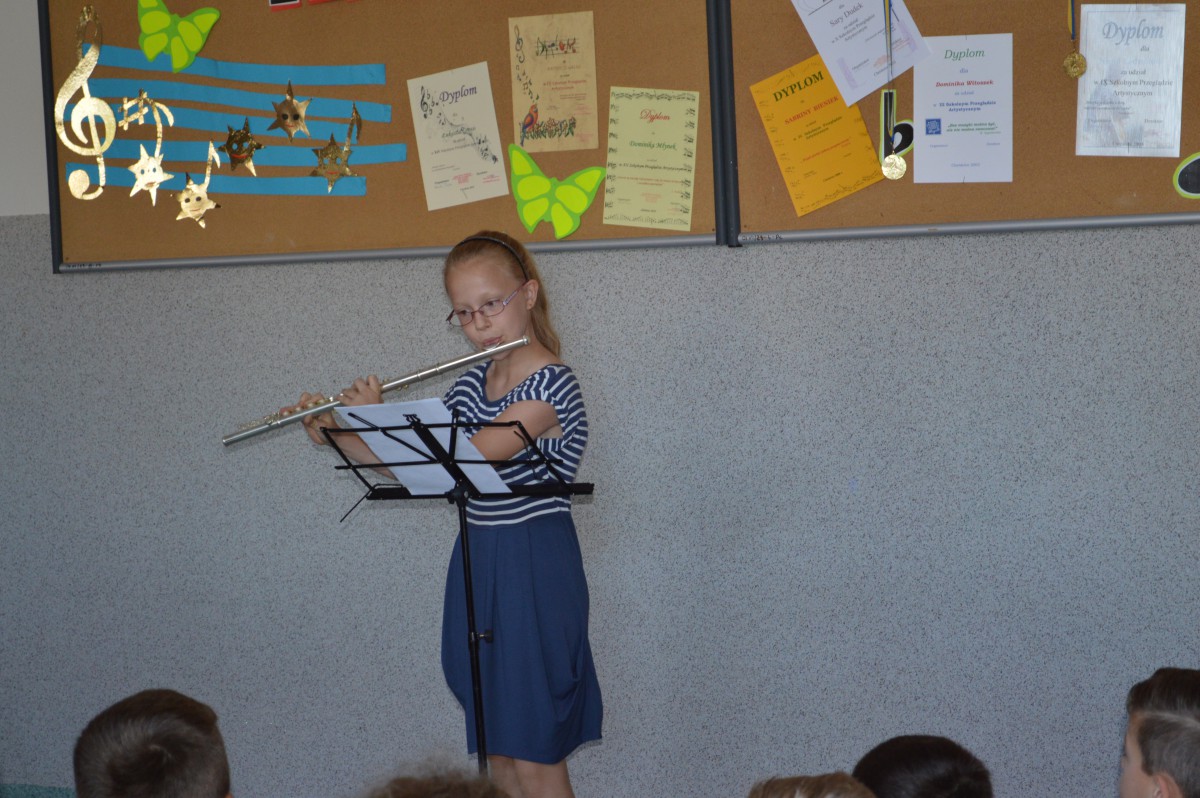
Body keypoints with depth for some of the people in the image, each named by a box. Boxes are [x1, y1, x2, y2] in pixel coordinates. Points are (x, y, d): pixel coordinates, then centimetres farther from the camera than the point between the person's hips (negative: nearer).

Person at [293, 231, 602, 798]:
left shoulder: (551, 387, -16)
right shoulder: (471, 384, 9)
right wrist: (334, 434, 5)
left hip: (534, 575, -7)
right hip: (475, 567, 8)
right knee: (497, 752, 12)